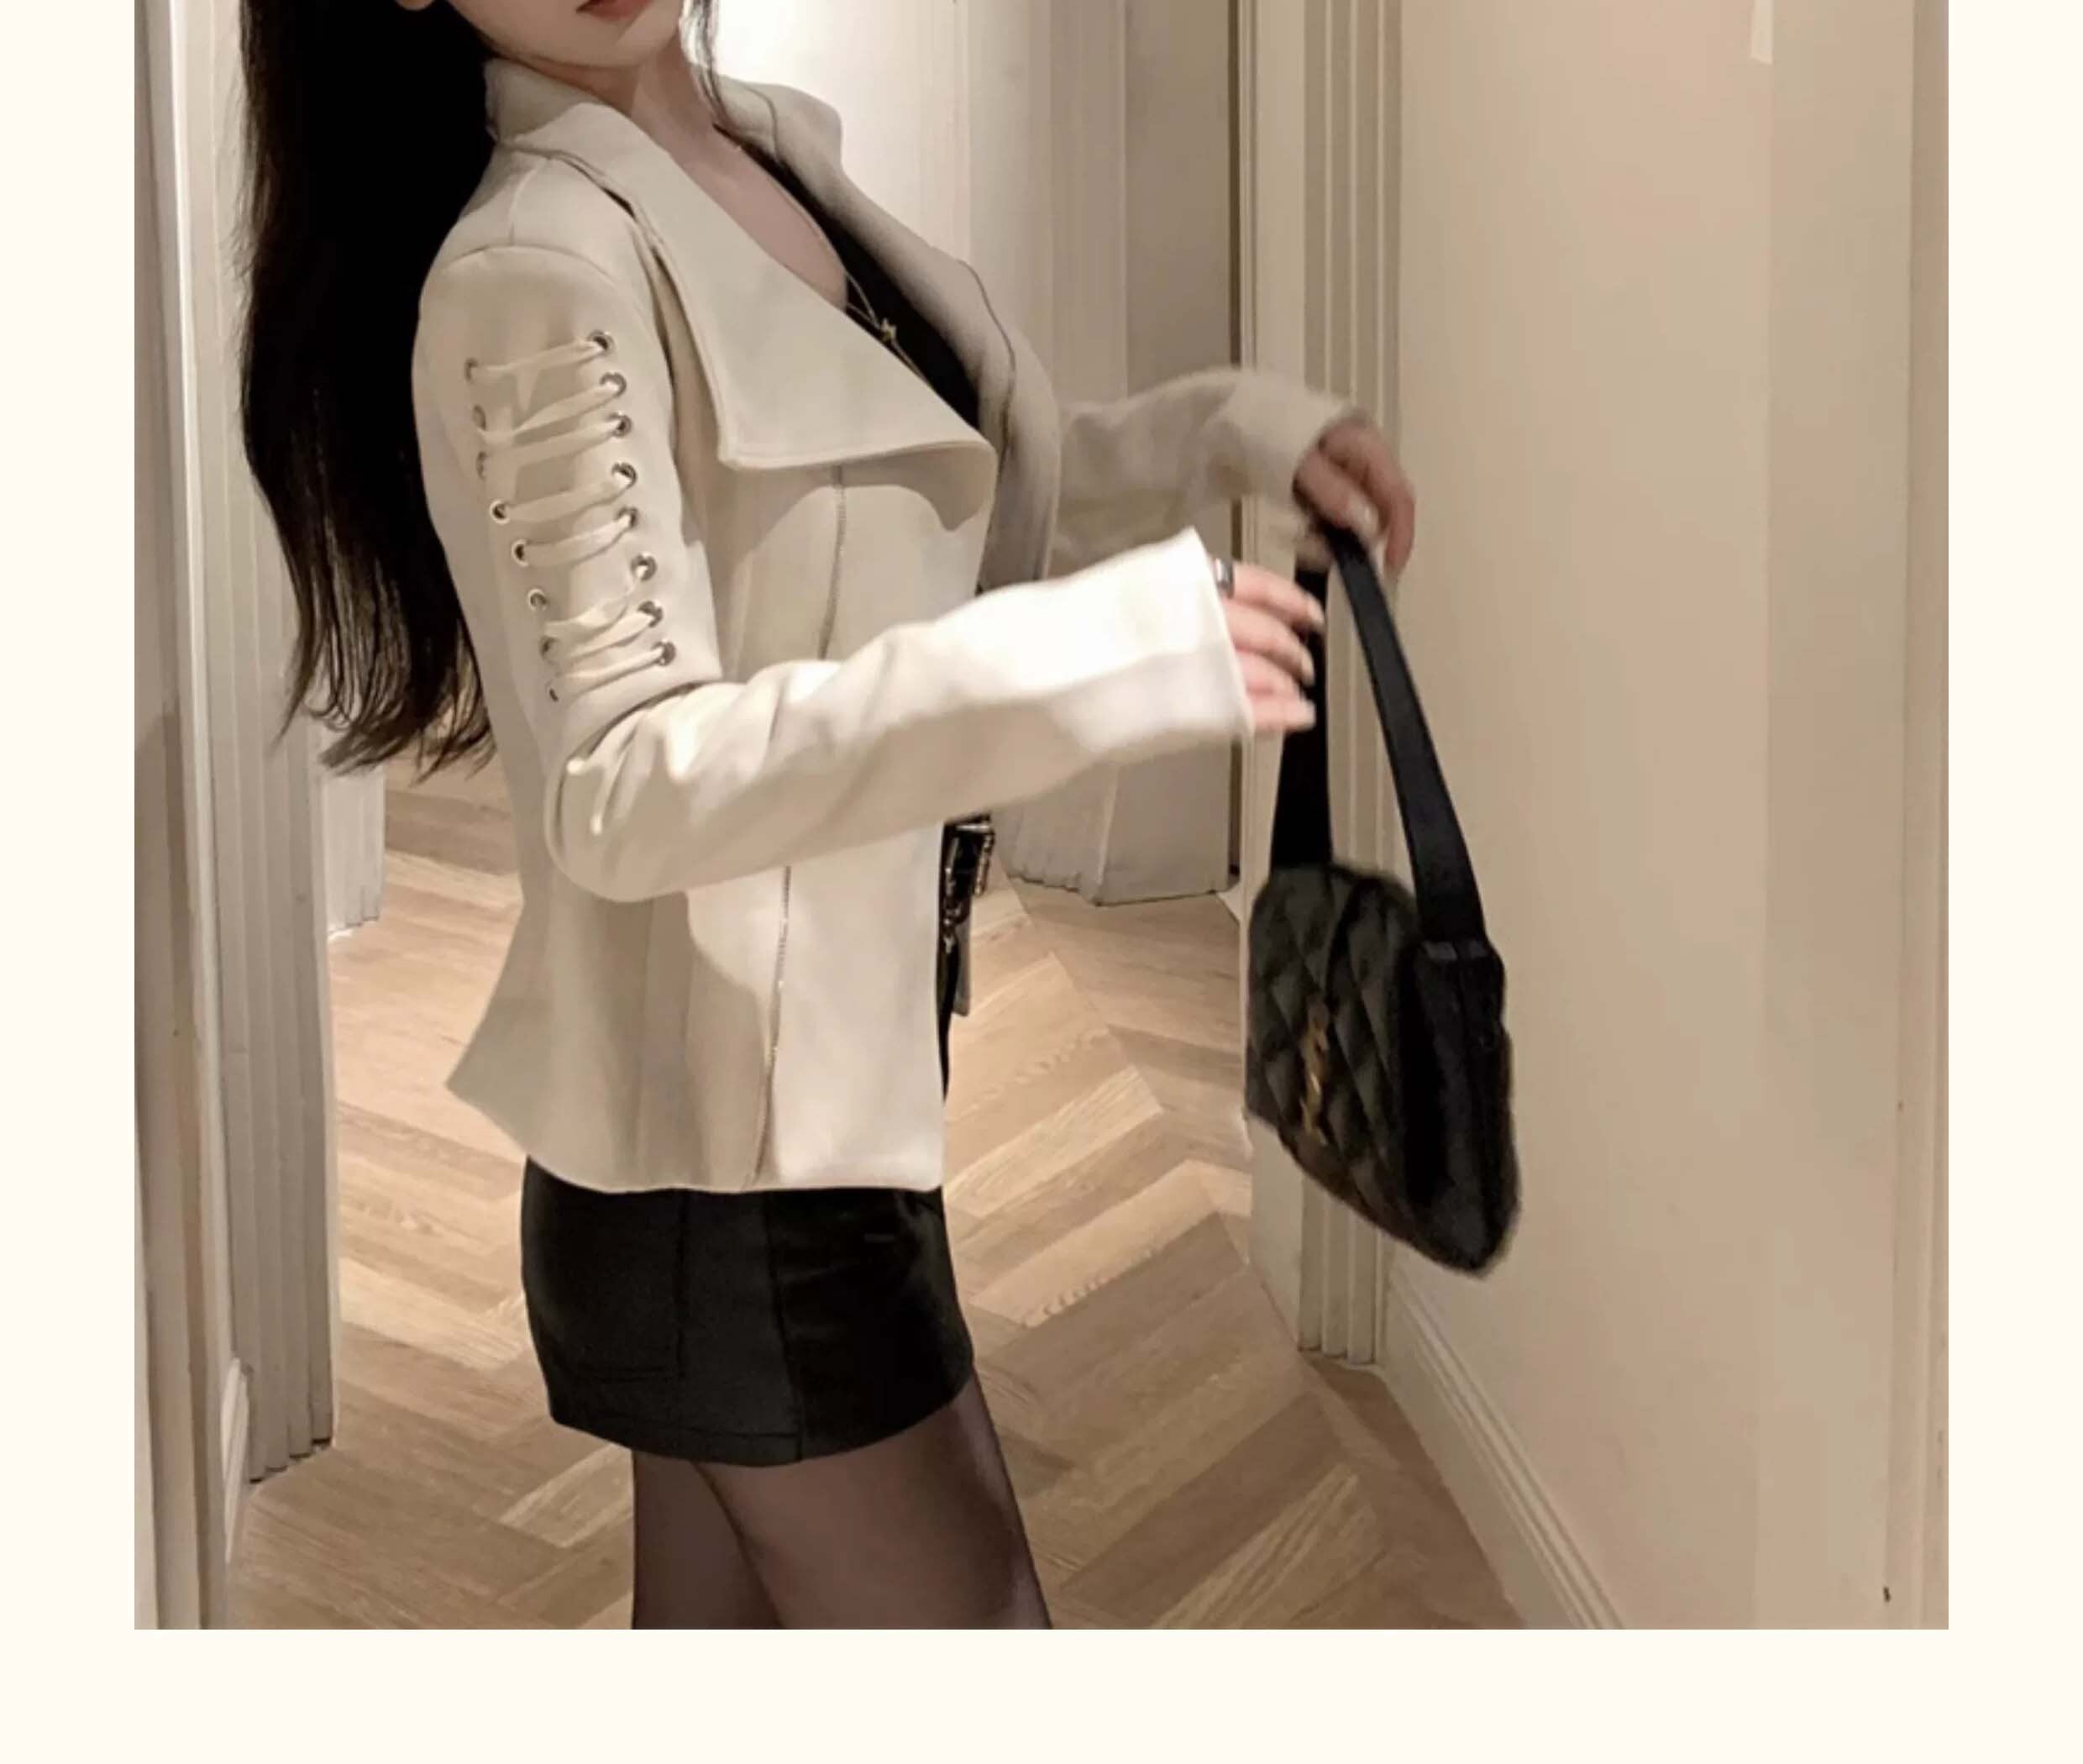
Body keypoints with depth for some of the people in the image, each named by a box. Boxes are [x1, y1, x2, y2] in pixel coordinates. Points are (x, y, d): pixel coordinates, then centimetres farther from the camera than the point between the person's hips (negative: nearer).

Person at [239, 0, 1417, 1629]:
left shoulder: (771, 152, 6)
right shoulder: (536, 269, -22)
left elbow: (932, 511, 20)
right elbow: (629, 785, -29)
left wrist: (1232, 434, 6)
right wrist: (1114, 649, -35)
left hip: (798, 1091, 8)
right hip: (739, 1134, -8)